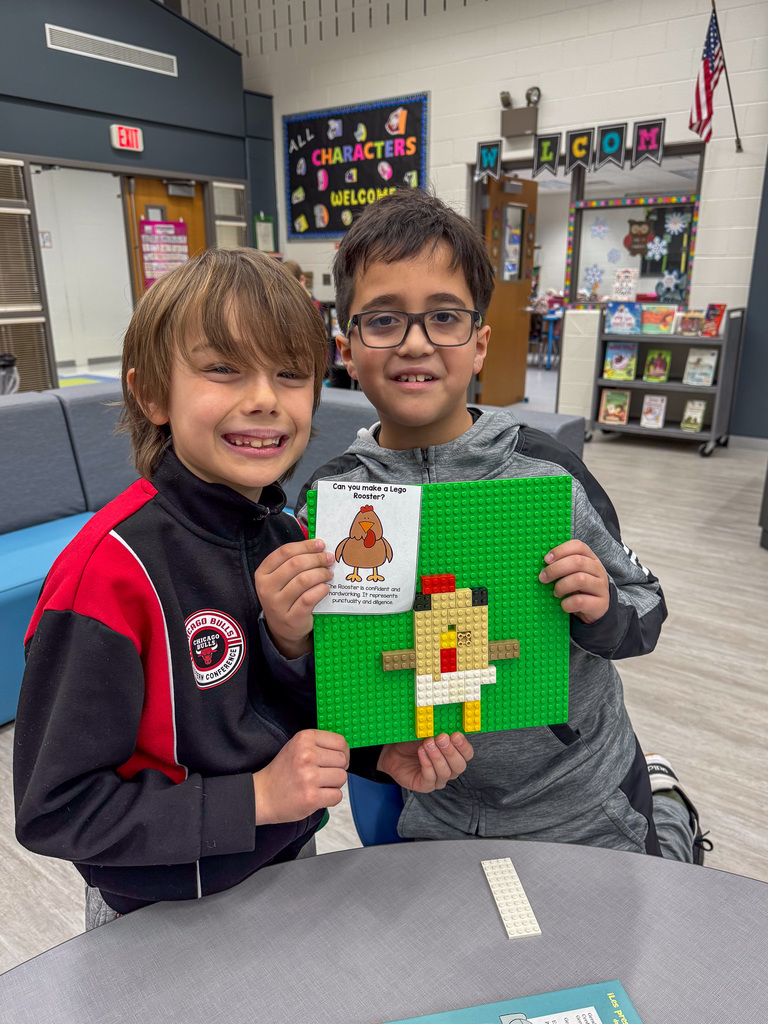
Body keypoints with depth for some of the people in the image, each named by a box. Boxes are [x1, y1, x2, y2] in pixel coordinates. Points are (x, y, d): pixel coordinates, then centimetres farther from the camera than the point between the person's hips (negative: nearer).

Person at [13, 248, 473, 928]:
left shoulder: (288, 538, -9)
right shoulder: (113, 567, -29)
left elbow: (294, 722, -1)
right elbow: (53, 809, -23)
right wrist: (257, 796, -26)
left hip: (288, 866, 6)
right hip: (163, 922, -5)